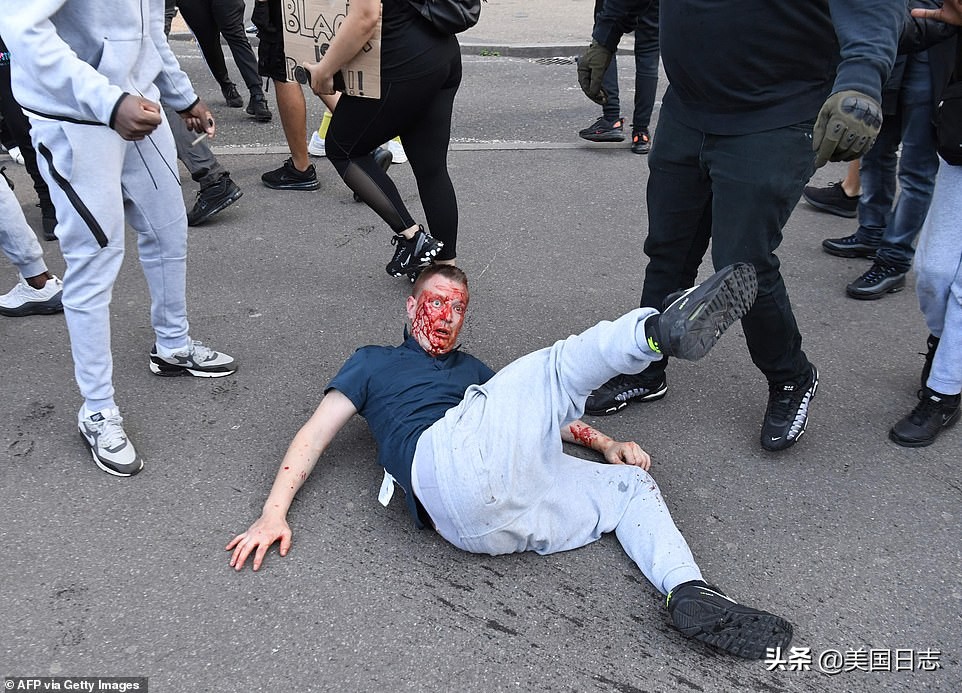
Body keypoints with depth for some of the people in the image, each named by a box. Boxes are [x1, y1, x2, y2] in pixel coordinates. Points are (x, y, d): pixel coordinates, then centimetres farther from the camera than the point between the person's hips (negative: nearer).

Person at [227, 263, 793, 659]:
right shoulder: (375, 362, 26)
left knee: (632, 485, 3)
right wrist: (274, 513, 3)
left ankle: (690, 594, -18)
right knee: (556, 369, -14)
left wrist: (607, 443, 15)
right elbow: (315, 434, 18)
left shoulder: (474, 370, 39)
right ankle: (660, 331, -36)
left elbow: (541, 418, 34)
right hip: (447, 460, -6)